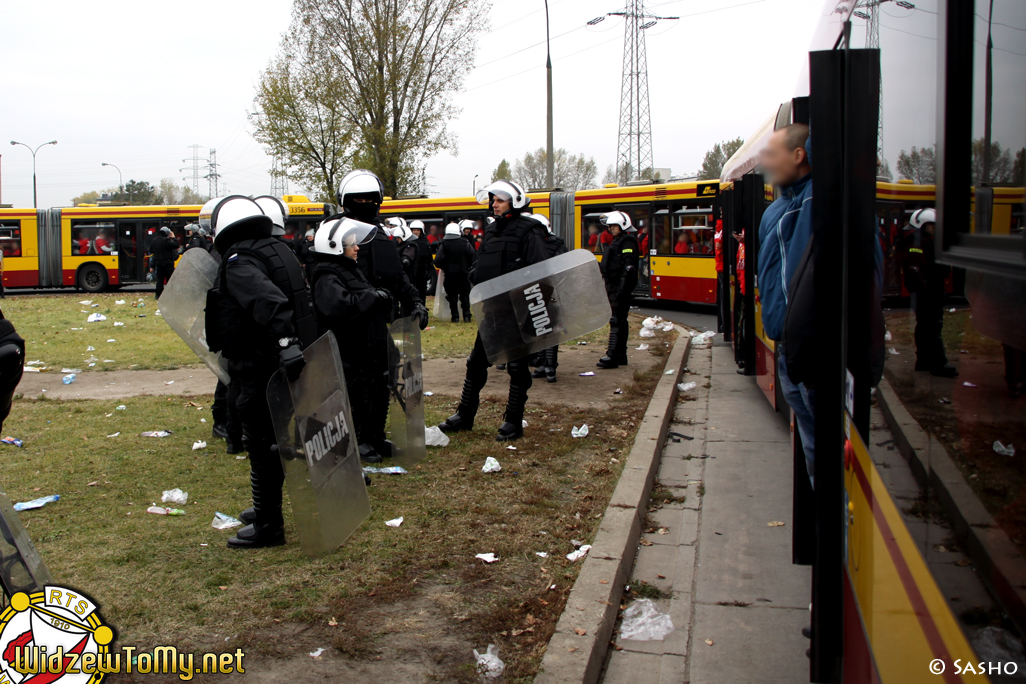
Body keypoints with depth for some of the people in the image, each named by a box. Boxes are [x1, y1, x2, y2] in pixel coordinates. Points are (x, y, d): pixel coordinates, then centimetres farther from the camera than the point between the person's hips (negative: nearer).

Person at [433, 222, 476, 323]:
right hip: (463, 274, 1)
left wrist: (443, 267, 8)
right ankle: (467, 316, 3)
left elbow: (438, 260, -11)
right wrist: (468, 266, 11)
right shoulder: (465, 243, -2)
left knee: (452, 296, 5)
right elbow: (473, 256, -4)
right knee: (465, 295, 9)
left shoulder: (444, 245, -7)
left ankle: (455, 316, 2)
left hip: (450, 274, -1)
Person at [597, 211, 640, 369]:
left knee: (616, 321, -11)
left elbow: (629, 267, -20)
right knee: (620, 321, 13)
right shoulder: (618, 240, 21)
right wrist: (609, 287, 21)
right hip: (614, 287, 10)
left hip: (620, 287, -10)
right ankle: (621, 356, 19)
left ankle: (612, 356, -12)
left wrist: (622, 288, -26)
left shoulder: (628, 241, -11)